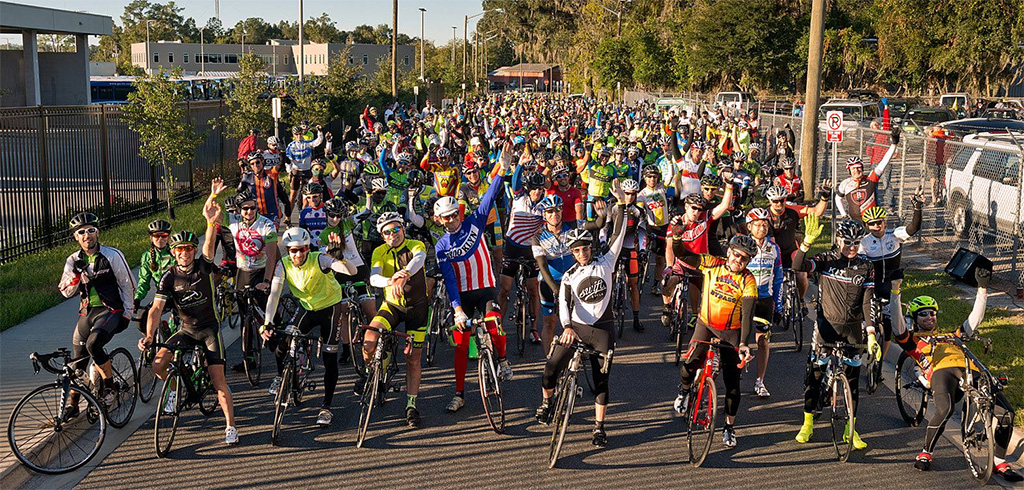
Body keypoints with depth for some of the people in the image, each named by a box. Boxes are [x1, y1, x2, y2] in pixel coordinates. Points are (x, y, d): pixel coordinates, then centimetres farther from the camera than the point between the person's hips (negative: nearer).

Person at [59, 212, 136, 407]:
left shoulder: (112, 255, -7)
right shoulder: (73, 261, 5)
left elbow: (128, 285, -2)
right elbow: (66, 292, 1)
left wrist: (127, 314, -4)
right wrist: (76, 274, -17)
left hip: (110, 310, -5)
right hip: (86, 312, 5)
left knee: (93, 344, -29)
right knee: (77, 360, 7)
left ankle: (110, 387, -11)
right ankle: (72, 404, 22)